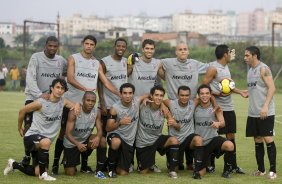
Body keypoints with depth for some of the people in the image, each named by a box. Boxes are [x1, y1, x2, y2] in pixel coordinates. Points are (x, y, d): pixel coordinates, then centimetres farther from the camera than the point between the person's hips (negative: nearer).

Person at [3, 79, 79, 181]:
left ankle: (13, 164, 35)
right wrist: (19, 128, 8)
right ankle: (43, 174, -25)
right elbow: (22, 111, -4)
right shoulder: (41, 103, -16)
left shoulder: (63, 102, 0)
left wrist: (77, 105, -13)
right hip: (31, 137, -7)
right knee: (46, 142, -42)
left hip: (43, 143, 7)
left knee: (37, 172, 9)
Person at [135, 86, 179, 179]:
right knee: (143, 172, 3)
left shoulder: (164, 111, -11)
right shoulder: (142, 107, -16)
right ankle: (149, 162, 41)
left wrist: (174, 124, -31)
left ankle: (172, 170, -13)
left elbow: (178, 128, -9)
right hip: (143, 143, -1)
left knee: (174, 140, -29)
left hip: (157, 139, 1)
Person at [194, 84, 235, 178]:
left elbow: (222, 123, -17)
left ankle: (226, 171, -10)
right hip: (200, 143, 1)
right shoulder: (195, 108, -1)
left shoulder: (216, 108, -4)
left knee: (230, 145, -35)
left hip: (213, 139, -1)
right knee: (200, 173, -1)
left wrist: (218, 123, -38)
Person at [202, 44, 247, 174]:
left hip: (229, 107, 8)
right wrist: (218, 94, -24)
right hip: (218, 108, -8)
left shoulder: (225, 66, 14)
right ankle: (211, 165, 11)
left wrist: (240, 92, 16)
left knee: (231, 136, 9)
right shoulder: (213, 68, -12)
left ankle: (233, 166, 14)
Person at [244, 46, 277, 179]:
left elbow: (272, 88, -16)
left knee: (268, 139, -6)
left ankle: (272, 170, 0)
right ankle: (261, 169, 16)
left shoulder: (263, 69, -9)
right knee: (257, 141, 9)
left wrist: (265, 106, -23)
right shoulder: (250, 71, 15)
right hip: (253, 113, 8)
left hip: (265, 113, -8)